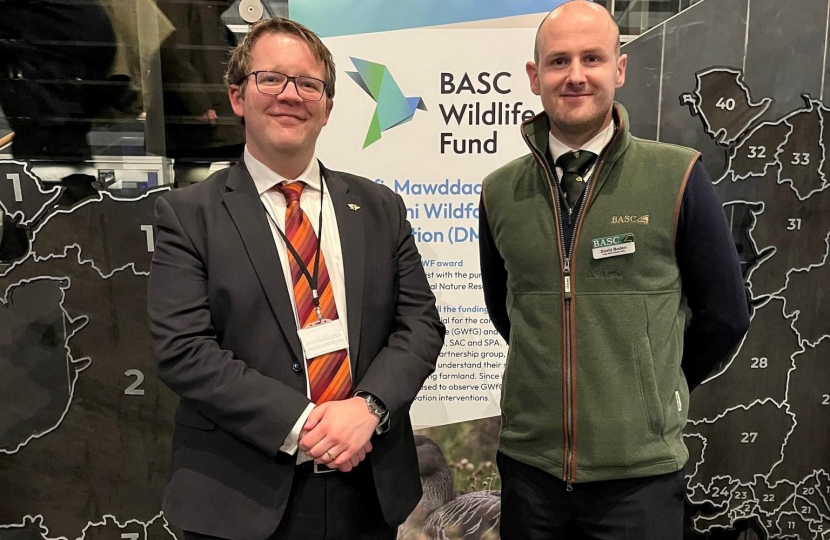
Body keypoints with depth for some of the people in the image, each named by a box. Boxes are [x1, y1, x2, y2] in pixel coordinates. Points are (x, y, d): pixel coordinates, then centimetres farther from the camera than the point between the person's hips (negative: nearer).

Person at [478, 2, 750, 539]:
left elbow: (725, 313, 0)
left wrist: (660, 388, 9)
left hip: (640, 472, -2)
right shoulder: (500, 192, -2)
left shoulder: (677, 177, -9)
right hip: (528, 463, 2)